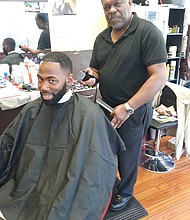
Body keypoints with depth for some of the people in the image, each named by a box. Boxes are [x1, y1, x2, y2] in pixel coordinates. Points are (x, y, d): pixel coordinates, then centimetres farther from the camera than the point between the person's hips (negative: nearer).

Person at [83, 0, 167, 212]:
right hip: (106, 106, 6)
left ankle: (125, 192, 41)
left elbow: (159, 77, -22)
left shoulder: (148, 32, -16)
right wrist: (92, 75, -11)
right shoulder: (101, 38, 5)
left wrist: (128, 107, -23)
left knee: (127, 155, 13)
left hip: (134, 110, -6)